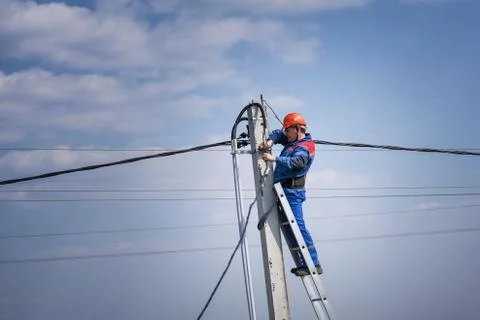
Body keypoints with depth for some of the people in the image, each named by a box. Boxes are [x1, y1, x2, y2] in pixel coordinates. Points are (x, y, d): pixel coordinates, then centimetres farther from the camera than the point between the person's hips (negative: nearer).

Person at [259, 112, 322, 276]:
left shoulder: (304, 148, -13)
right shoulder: (295, 141, 16)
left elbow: (296, 162, -32)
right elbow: (278, 134, 24)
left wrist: (275, 159, -32)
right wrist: (270, 140, 3)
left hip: (291, 191, -11)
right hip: (285, 190, 11)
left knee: (298, 226, -15)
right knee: (288, 227, 10)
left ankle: (314, 264, -15)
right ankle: (302, 264, 10)